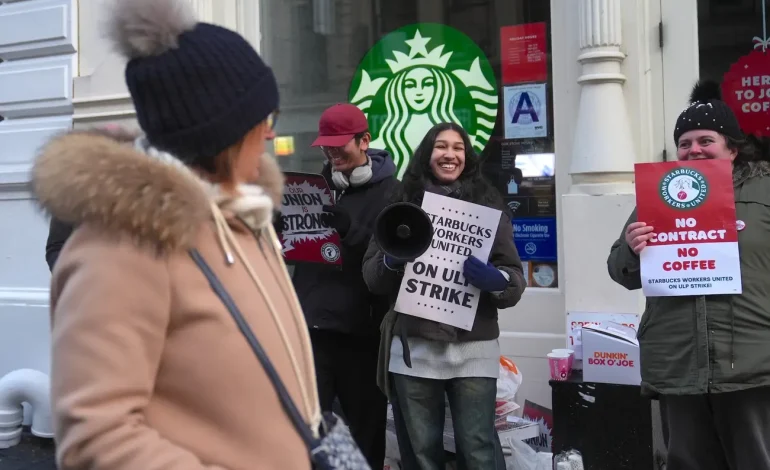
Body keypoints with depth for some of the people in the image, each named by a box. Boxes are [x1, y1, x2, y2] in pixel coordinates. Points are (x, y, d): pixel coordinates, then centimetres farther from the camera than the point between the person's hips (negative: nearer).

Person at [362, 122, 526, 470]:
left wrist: (495, 280, -19)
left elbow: (515, 278, 3)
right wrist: (391, 260, -14)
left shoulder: (488, 204, 6)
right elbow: (371, 276, 7)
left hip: (473, 349, -1)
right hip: (413, 348, 1)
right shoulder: (402, 203, 8)